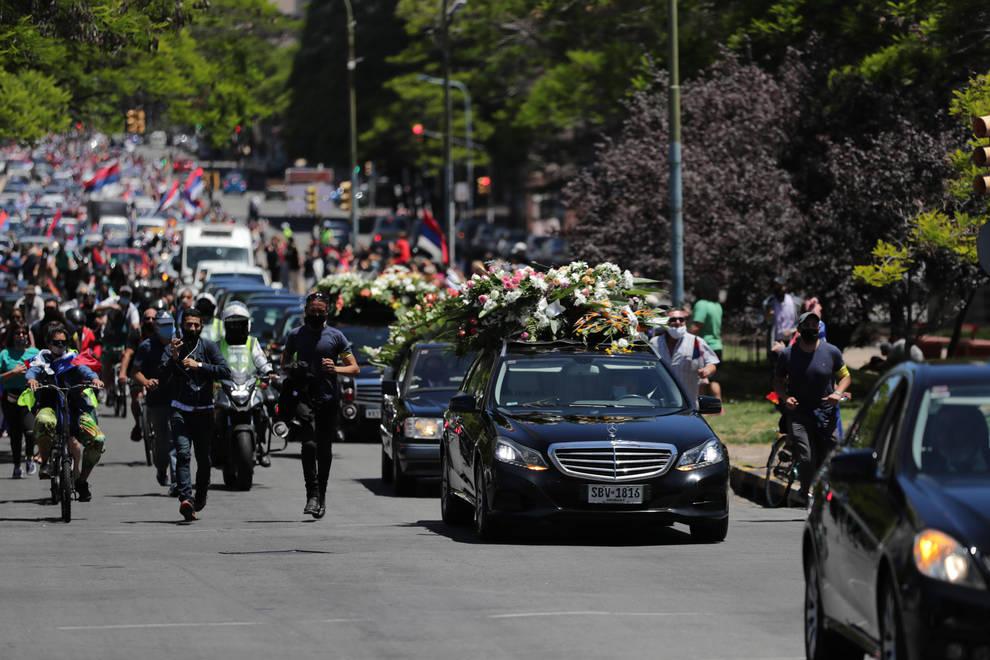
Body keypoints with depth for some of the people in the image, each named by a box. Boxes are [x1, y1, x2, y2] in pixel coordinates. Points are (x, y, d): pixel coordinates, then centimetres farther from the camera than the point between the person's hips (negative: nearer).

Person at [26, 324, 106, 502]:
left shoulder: (73, 358, 15)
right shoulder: (43, 358, 12)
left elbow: (84, 369, -4)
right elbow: (33, 369, -8)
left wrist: (94, 378, -27)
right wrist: (31, 379, -32)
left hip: (75, 406, 2)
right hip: (48, 405, -2)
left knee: (98, 440, -16)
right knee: (44, 422, -40)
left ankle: (81, 481, 6)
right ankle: (44, 463, -16)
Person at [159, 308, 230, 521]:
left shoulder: (208, 347, 3)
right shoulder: (173, 348, 4)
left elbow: (225, 371, -10)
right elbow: (163, 380, -6)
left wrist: (198, 366, -18)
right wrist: (173, 359, -21)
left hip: (204, 411, 1)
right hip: (180, 411, -1)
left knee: (204, 459, 8)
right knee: (183, 454, -18)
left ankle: (200, 496, 31)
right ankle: (186, 498, -31)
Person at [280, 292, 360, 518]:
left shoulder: (335, 336, 5)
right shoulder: (295, 335, 10)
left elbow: (354, 368, 6)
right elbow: (285, 362, 24)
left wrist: (335, 369, -15)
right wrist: (292, 369, 0)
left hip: (328, 400, 0)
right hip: (304, 398, 0)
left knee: (324, 449, 5)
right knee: (309, 445, -17)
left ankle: (321, 496, 16)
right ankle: (313, 495, -21)